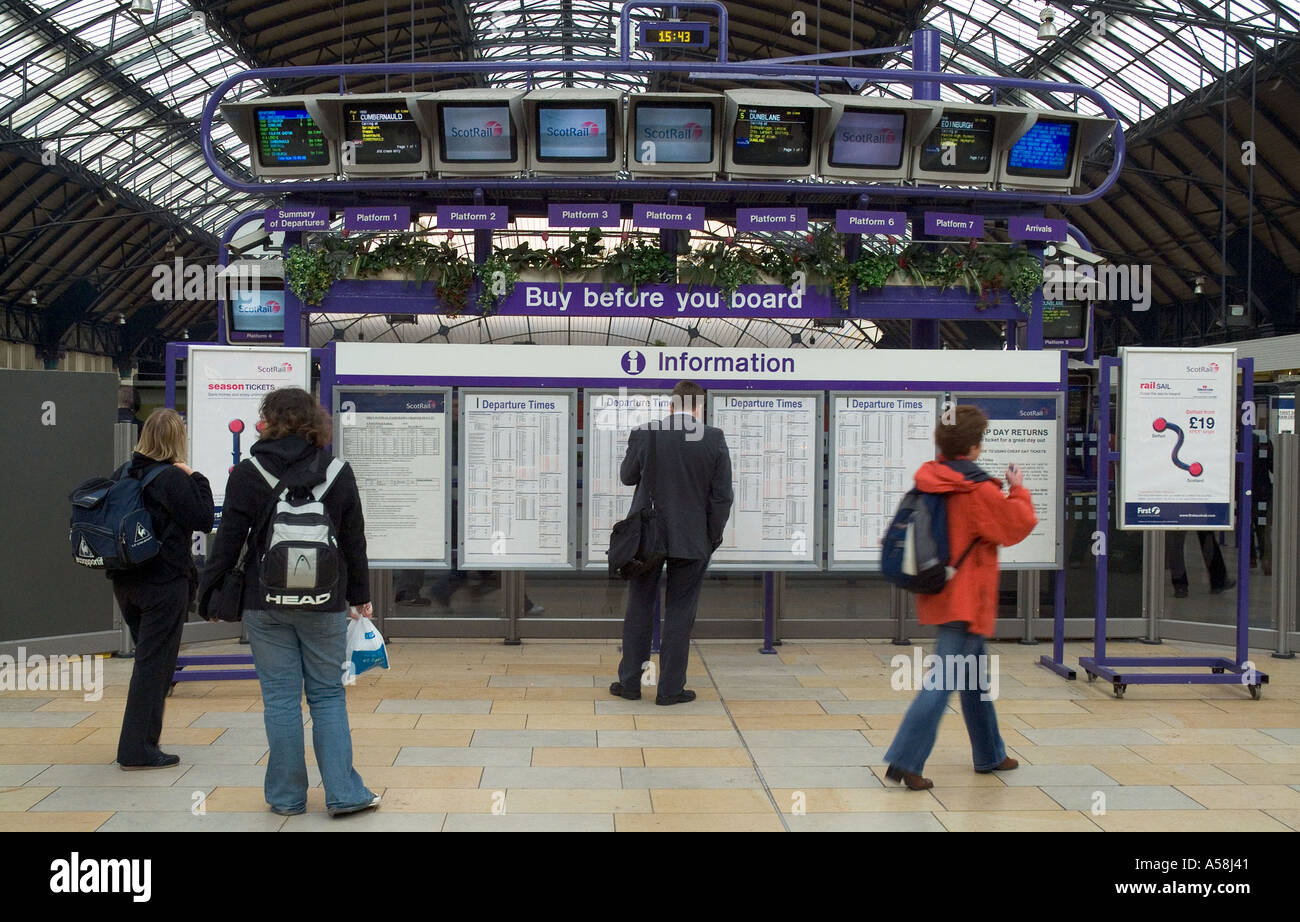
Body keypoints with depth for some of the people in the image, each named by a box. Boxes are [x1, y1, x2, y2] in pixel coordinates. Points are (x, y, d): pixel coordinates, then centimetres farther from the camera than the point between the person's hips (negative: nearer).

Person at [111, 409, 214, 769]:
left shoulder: (125, 474, 7)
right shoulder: (174, 478, -15)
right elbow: (204, 521, -14)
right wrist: (196, 478, -7)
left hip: (125, 581, 7)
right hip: (164, 583, -7)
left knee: (148, 657, 20)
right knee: (154, 663, 0)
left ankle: (140, 742, 25)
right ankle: (138, 750, 2)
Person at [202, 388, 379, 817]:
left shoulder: (248, 473, -6)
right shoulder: (338, 473, 0)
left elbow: (228, 539, -5)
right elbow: (354, 541, 5)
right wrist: (360, 596, 15)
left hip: (265, 603, -1)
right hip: (325, 604, 1)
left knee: (280, 699, 6)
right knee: (328, 697, 10)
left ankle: (287, 796, 14)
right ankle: (343, 793, 7)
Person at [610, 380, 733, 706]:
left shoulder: (643, 434, -7)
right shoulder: (714, 438, -8)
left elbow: (627, 477, 8)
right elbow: (722, 494, -6)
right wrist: (712, 537, 5)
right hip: (692, 540, -1)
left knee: (639, 609, 13)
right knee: (680, 613, 8)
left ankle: (630, 682, 19)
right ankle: (670, 688, 12)